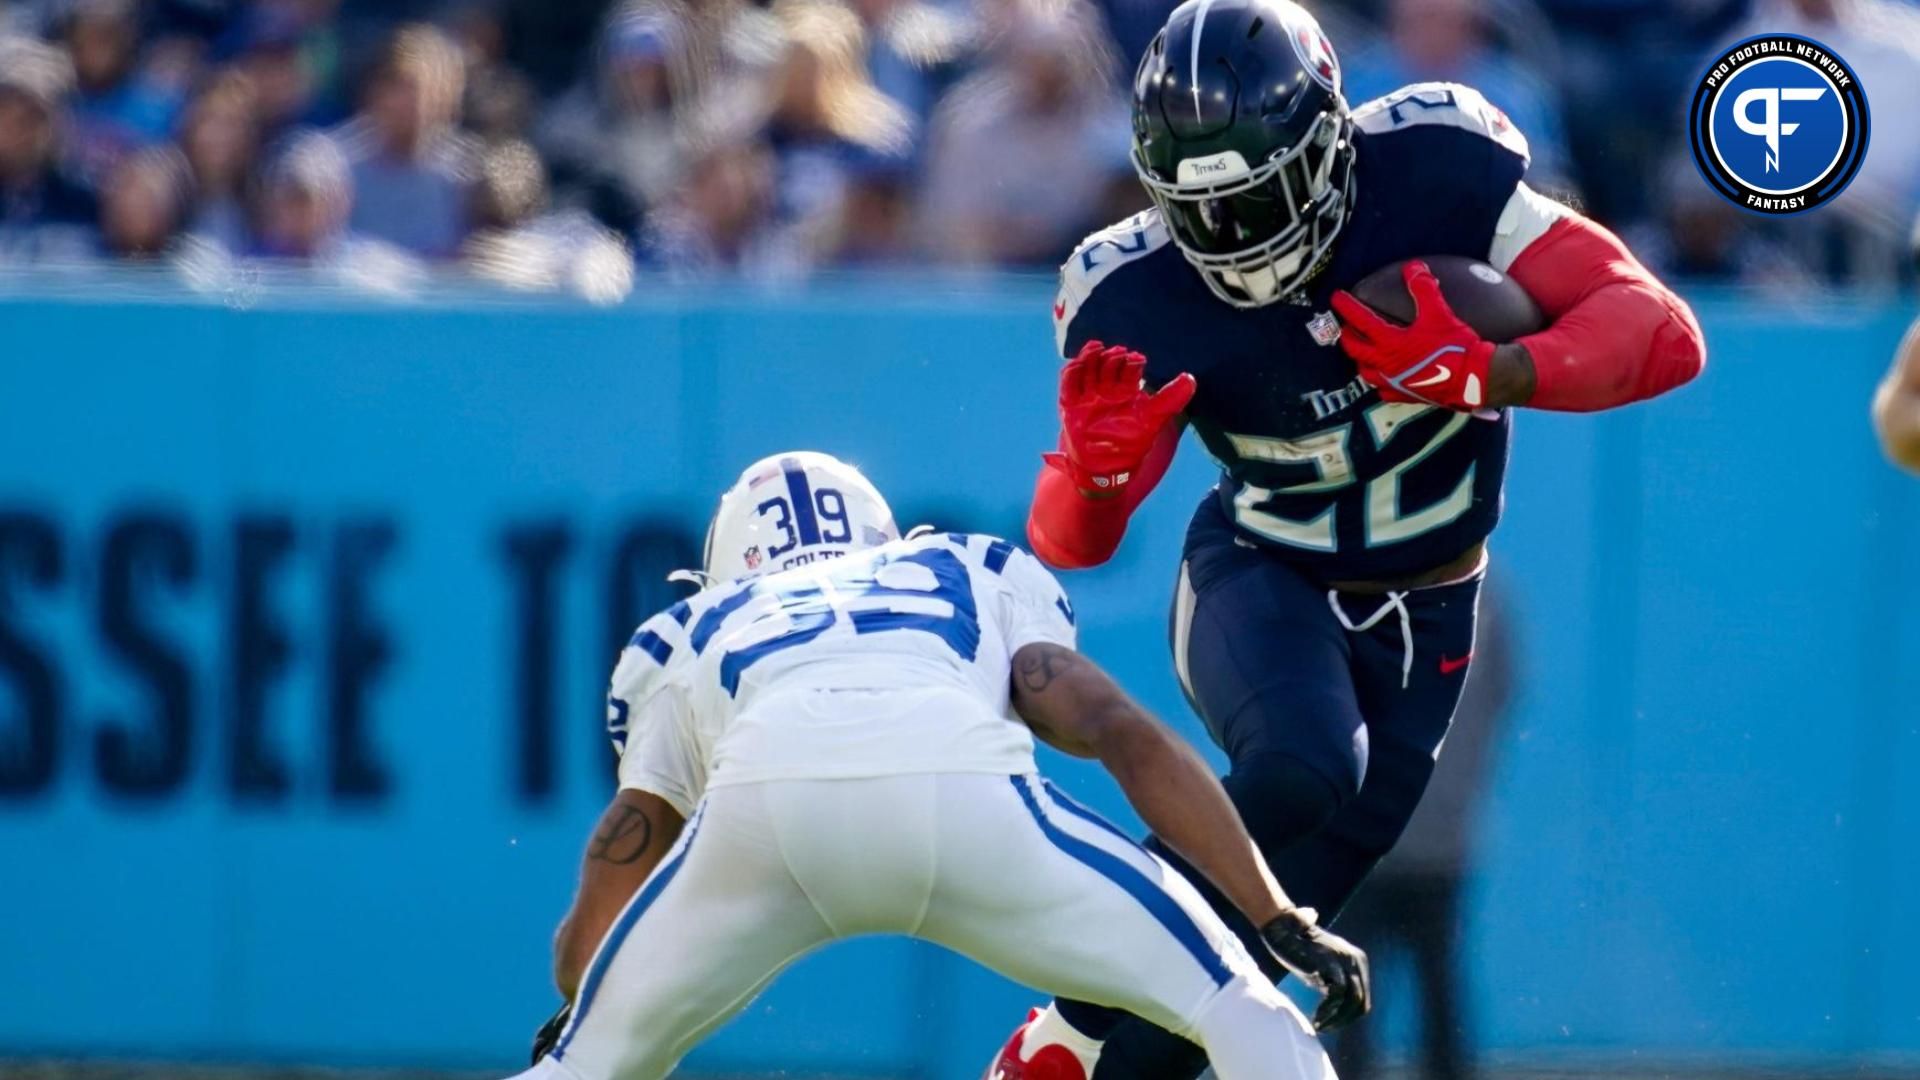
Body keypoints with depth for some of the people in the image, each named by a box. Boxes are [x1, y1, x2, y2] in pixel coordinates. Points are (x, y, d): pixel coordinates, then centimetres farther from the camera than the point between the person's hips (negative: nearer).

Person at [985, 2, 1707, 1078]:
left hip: (1419, 625, 2)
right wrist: (1097, 470, -37)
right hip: (1259, 582, -2)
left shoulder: (1434, 172, -23)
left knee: (1232, 945, -3)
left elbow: (1665, 336, -25)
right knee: (1300, 767, -34)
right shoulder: (1142, 301, -20)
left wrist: (1487, 373, -42)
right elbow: (1071, 543, -13)